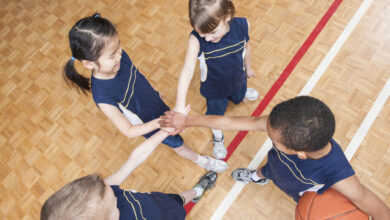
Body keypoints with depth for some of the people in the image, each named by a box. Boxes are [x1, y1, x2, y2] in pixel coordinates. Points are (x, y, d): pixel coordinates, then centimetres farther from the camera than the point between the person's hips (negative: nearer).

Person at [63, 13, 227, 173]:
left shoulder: (120, 56, -24)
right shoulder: (102, 95, -40)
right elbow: (128, 131, -30)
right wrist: (159, 123, -41)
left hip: (157, 106, 5)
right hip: (149, 124, -4)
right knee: (175, 142, 21)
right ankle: (202, 161, 50)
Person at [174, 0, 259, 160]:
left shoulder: (242, 26, -29)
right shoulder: (196, 39, -38)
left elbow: (245, 48, -8)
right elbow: (188, 69, -47)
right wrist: (180, 105, -57)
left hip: (238, 81, 3)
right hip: (214, 89, -3)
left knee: (238, 98, 36)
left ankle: (241, 92, 74)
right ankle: (217, 138, 56)